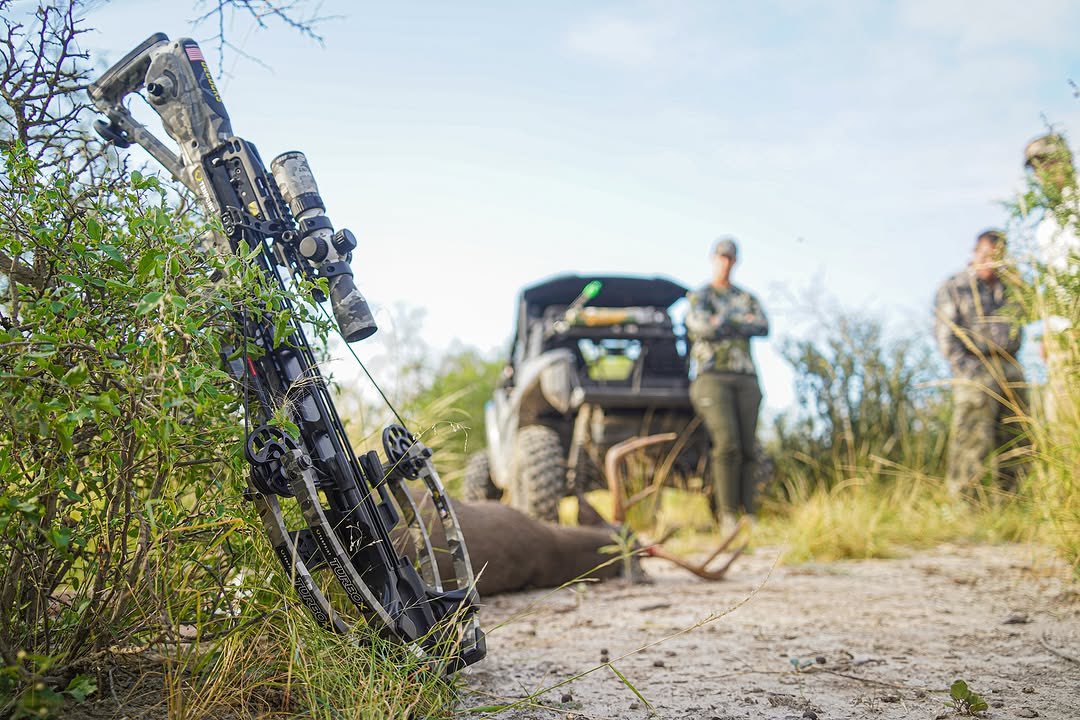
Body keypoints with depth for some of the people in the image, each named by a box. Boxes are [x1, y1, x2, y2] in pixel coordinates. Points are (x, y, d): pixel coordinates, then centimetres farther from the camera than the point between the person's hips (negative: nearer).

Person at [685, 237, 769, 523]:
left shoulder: (747, 299, 20)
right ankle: (727, 515, -18)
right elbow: (703, 326, -13)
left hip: (745, 379, 4)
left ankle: (747, 516, -4)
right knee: (727, 445, -20)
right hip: (711, 376, -4)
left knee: (747, 449, -4)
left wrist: (725, 321, -8)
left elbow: (763, 328, 0)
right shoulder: (698, 296, 8)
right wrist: (743, 322, -2)